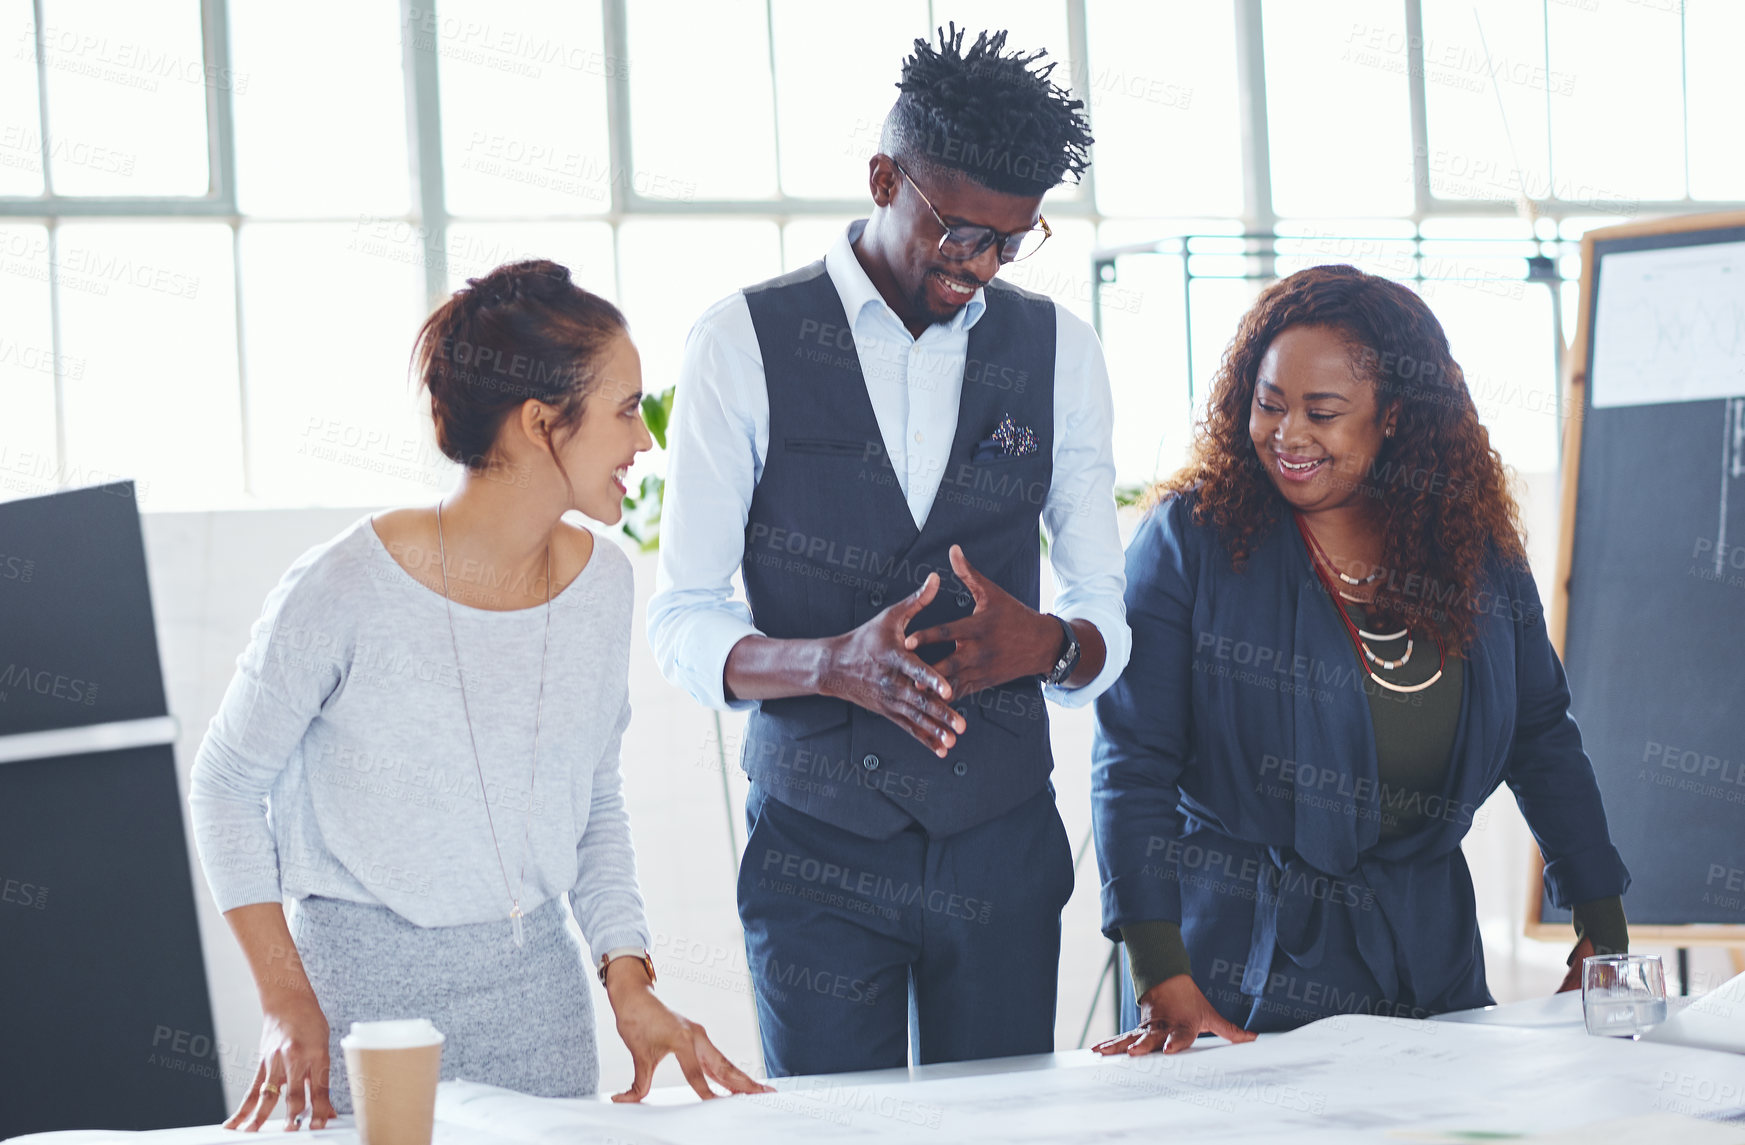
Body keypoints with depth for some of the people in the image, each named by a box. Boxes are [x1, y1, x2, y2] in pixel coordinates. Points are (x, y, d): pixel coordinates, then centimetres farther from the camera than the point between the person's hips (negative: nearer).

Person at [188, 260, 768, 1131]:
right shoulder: (348, 587, -17)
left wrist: (628, 979, 0)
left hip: (538, 984, 5)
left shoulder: (601, 581, 0)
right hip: (364, 985, -5)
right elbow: (228, 781, -6)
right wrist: (286, 1001, -11)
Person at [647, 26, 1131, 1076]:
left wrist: (1046, 642, -16)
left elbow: (1111, 616, 9)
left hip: (1002, 842, 2)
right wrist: (834, 662, -25)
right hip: (814, 846, -2)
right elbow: (682, 625, -5)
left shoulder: (1057, 350, 6)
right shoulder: (745, 342, -3)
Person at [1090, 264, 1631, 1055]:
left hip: (1425, 967, 4)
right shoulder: (1192, 536, -7)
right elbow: (1133, 765, -10)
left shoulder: (1476, 549, 4)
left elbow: (1542, 741, 16)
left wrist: (1604, 933, 11)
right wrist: (1162, 979, -18)